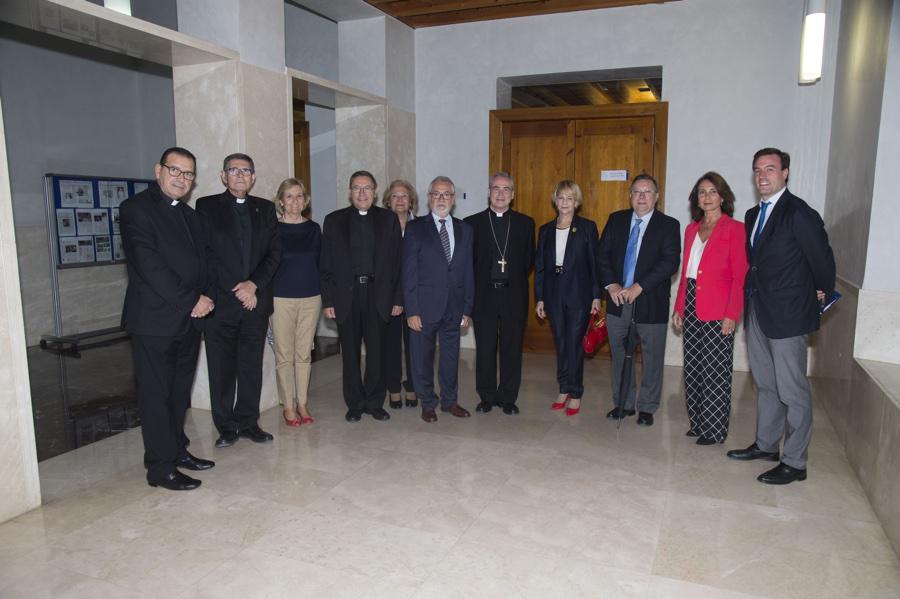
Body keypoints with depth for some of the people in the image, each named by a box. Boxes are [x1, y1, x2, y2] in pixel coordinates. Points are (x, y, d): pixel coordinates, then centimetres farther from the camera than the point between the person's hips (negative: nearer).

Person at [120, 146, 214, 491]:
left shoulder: (189, 215, 16)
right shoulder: (136, 209, -8)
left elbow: (201, 262, 15)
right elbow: (149, 266, -17)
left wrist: (205, 299, -3)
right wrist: (192, 301, -16)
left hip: (189, 319, 7)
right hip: (155, 320, -7)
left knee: (180, 391, 15)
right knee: (156, 395, 2)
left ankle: (178, 450, 29)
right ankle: (161, 468, 11)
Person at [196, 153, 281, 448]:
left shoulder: (265, 208, 12)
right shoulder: (206, 206, 3)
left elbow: (274, 252, 7)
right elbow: (203, 254, -3)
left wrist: (253, 284, -8)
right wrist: (236, 291, -7)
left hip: (255, 301, 3)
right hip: (220, 302, -2)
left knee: (252, 366, 8)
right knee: (221, 368, 3)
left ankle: (248, 422, 20)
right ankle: (226, 426, 16)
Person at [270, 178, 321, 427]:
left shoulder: (314, 229, 7)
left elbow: (319, 263, 11)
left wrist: (324, 297, 6)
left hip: (310, 297, 3)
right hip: (281, 298, -3)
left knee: (304, 353, 9)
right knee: (284, 355, 4)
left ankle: (302, 403, 20)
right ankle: (288, 405, 16)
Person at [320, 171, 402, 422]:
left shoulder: (389, 219, 7)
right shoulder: (334, 220, 7)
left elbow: (397, 261, 4)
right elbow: (325, 264, 4)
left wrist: (398, 298, -2)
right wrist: (328, 300, -3)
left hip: (378, 294, 0)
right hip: (346, 295, 0)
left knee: (377, 352, 5)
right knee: (351, 354, 7)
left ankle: (374, 403, 20)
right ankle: (355, 404, 20)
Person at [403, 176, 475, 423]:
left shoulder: (464, 230, 9)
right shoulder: (415, 228, -2)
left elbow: (468, 271, 8)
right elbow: (409, 272, -6)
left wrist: (467, 308, 4)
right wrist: (411, 310, -11)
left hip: (454, 306, 3)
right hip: (425, 306, -3)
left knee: (451, 356, 13)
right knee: (422, 357, 7)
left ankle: (450, 400, 29)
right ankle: (428, 403, 24)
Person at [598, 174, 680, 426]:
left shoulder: (668, 225, -3)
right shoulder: (616, 220, 8)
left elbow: (670, 262, -12)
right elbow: (603, 254, 5)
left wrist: (639, 287, -19)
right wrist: (611, 285, -9)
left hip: (650, 301, -3)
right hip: (618, 299, 3)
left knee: (652, 356, 6)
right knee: (619, 354, 11)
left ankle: (647, 407, 21)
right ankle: (623, 403, 26)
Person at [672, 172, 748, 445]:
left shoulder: (734, 229, -5)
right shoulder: (691, 229, 14)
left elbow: (740, 277, -9)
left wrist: (732, 315, -15)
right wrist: (679, 308, 11)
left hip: (717, 312, -6)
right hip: (691, 308, 6)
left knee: (715, 371, 1)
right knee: (693, 368, 11)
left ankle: (714, 429, 13)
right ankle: (697, 422, 24)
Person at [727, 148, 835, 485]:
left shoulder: (799, 213, -15)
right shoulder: (753, 215, 12)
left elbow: (822, 257, -10)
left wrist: (822, 292, 3)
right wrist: (752, 296, 12)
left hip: (788, 314, -8)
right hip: (758, 312, 9)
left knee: (792, 390, 1)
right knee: (765, 385, 19)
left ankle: (795, 463, 13)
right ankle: (766, 445, 34)